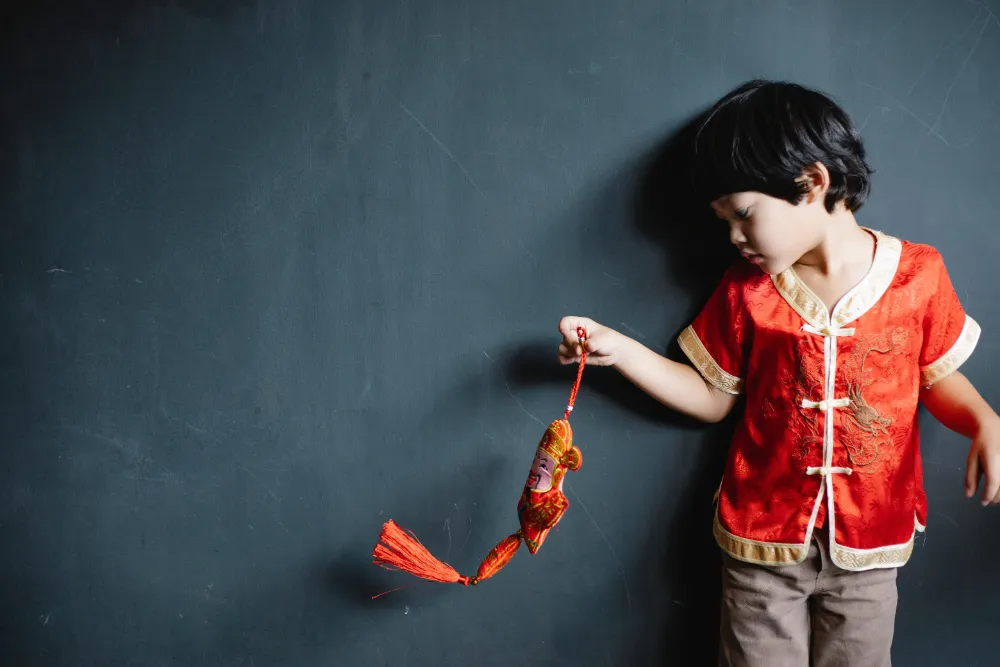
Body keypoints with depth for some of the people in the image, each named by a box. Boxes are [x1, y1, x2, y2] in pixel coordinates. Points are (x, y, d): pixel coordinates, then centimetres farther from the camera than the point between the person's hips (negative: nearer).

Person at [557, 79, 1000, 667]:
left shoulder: (917, 274, -7)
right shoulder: (747, 291, -4)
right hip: (763, 537, 1)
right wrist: (618, 349, -5)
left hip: (869, 542, 0)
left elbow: (939, 377, 6)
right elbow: (712, 397, 4)